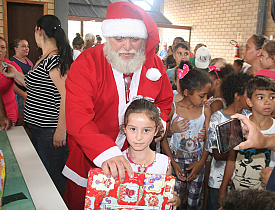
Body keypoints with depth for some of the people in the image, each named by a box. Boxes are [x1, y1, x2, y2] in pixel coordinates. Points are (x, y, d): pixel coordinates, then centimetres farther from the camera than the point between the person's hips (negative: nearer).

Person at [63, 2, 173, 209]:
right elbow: (77, 117, -29)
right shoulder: (87, 63, -18)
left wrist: (159, 122, -7)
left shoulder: (154, 64, -5)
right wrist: (105, 152, -42)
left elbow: (165, 100, 14)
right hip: (88, 157, -2)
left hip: (133, 158, 3)